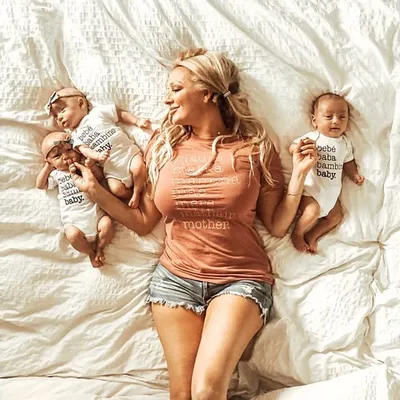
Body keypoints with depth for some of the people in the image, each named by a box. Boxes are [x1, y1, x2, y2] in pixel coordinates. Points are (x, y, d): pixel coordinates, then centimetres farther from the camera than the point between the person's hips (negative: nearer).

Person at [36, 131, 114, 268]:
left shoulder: (84, 165, 14)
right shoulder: (56, 174, 16)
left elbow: (100, 177, 7)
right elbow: (40, 185, 12)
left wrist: (93, 166, -10)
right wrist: (47, 167, 10)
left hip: (95, 212, 0)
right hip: (73, 220, 0)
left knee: (107, 224, -27)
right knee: (73, 235, -30)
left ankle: (99, 247, 1)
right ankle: (90, 252, -1)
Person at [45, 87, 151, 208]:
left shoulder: (99, 112, 6)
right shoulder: (76, 135, 14)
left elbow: (121, 114, 9)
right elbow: (84, 149, -2)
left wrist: (138, 121, -4)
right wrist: (98, 156, -24)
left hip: (128, 152, -2)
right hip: (112, 168, 2)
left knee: (138, 168, -29)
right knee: (117, 189, -20)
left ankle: (137, 193, -7)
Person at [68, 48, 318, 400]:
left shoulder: (254, 148, -1)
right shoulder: (164, 147, 7)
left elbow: (277, 226, 2)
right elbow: (144, 223, 11)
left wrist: (299, 175, -9)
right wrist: (95, 190, 3)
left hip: (240, 280, -2)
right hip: (176, 278, 3)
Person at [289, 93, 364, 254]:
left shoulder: (345, 143, 7)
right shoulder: (312, 138, -8)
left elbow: (348, 162, 18)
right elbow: (291, 148, -12)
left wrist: (354, 175, 1)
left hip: (331, 192, 7)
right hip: (310, 189, -6)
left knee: (336, 217, 7)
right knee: (313, 211, -25)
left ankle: (312, 235, 18)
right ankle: (297, 233, -1)